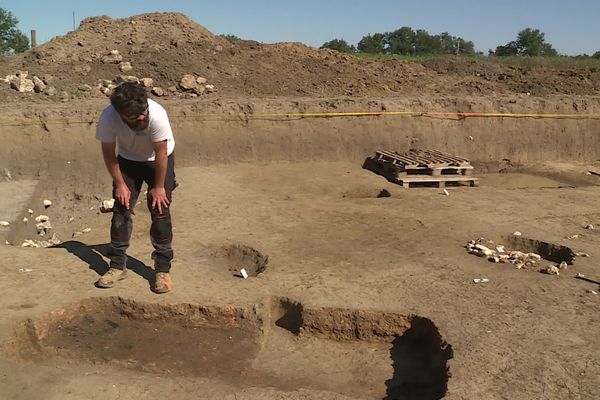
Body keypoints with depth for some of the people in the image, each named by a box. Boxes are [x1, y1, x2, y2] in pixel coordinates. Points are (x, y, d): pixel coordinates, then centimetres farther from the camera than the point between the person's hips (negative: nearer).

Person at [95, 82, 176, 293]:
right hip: (128, 160, 3)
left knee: (160, 211, -8)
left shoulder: (157, 115, -37)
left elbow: (161, 153, -25)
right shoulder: (108, 118, -29)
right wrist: (120, 184, -11)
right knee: (121, 210, -1)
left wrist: (158, 187, -17)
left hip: (158, 160, -2)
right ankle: (118, 266, 12)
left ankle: (162, 270, 0)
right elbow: (109, 153, -13)